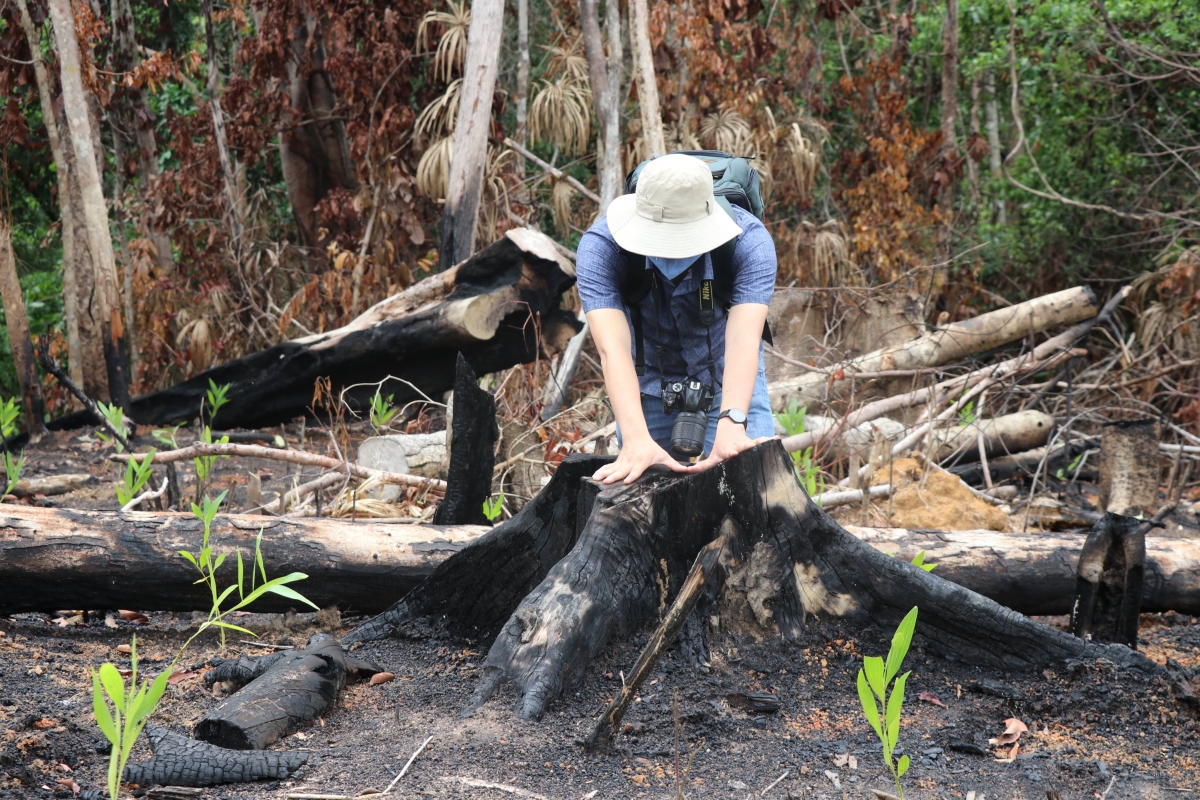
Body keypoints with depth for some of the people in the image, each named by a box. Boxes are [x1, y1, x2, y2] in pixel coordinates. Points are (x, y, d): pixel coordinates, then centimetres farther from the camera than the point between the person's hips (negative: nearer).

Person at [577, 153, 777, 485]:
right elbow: (612, 348, -41)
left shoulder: (750, 241, -30)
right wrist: (636, 439, -55)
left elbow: (744, 339, -42)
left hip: (728, 376, 0)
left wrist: (731, 425, -58)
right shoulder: (600, 246, -31)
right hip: (647, 381, 1)